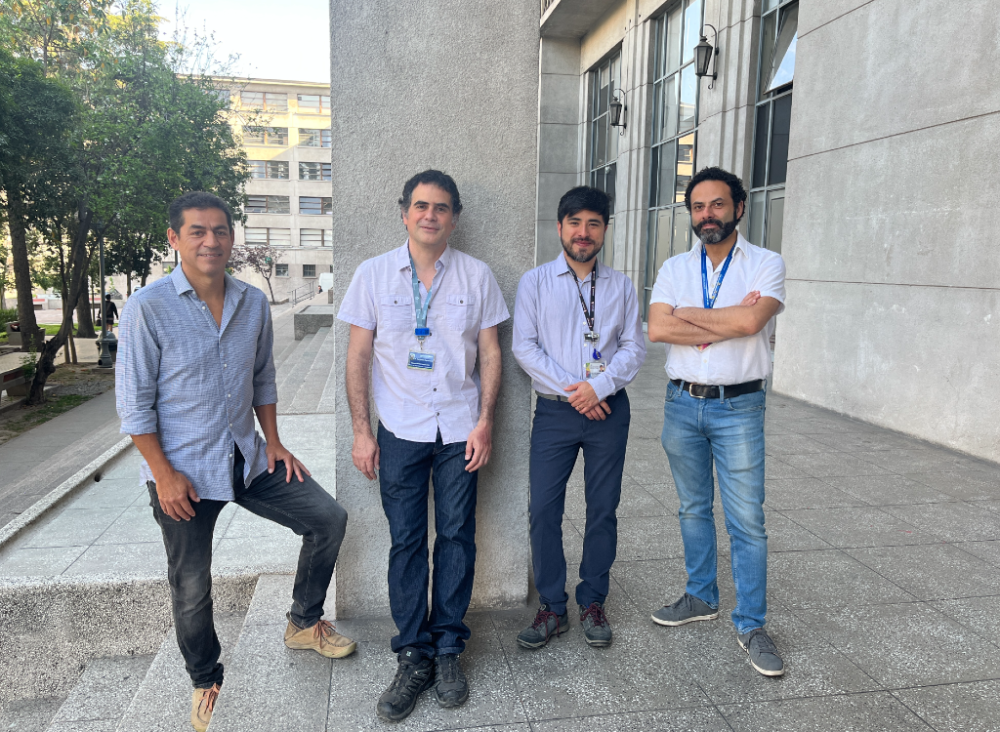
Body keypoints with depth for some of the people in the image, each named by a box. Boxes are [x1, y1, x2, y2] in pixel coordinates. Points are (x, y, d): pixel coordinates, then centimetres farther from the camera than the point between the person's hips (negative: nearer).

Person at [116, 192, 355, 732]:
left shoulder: (253, 303, 1)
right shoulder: (147, 308, -14)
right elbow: (134, 402, -12)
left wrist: (273, 443, 8)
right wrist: (165, 474, -13)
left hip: (248, 460, 5)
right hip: (184, 472, -4)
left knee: (328, 517, 1)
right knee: (192, 588, 10)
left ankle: (303, 623, 23)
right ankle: (206, 682, 36)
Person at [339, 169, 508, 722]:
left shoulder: (476, 276, 3)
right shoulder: (373, 274, 2)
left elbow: (490, 353, 5)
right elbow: (358, 356, 3)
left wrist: (484, 421, -4)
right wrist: (361, 429, -2)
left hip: (460, 429, 1)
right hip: (400, 429, 0)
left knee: (457, 536, 5)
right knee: (406, 540, 4)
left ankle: (447, 649, 21)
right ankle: (413, 656, 17)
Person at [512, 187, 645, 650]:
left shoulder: (621, 286, 10)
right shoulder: (535, 282, 4)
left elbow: (634, 347, 3)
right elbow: (524, 346, -4)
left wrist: (598, 387, -13)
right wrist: (572, 389, -12)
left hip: (609, 410, 2)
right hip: (555, 411, -1)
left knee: (603, 510, 7)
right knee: (544, 510, -1)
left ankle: (593, 603, 24)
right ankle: (552, 608, 15)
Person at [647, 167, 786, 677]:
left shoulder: (765, 264, -3)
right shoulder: (674, 268, 6)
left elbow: (751, 320, -22)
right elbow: (658, 329, -11)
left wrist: (689, 314, -11)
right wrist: (726, 324, -14)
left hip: (738, 408, -3)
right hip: (682, 404, 4)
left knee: (747, 520, 0)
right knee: (693, 509, 16)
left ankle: (751, 625, 15)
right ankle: (701, 598, 34)